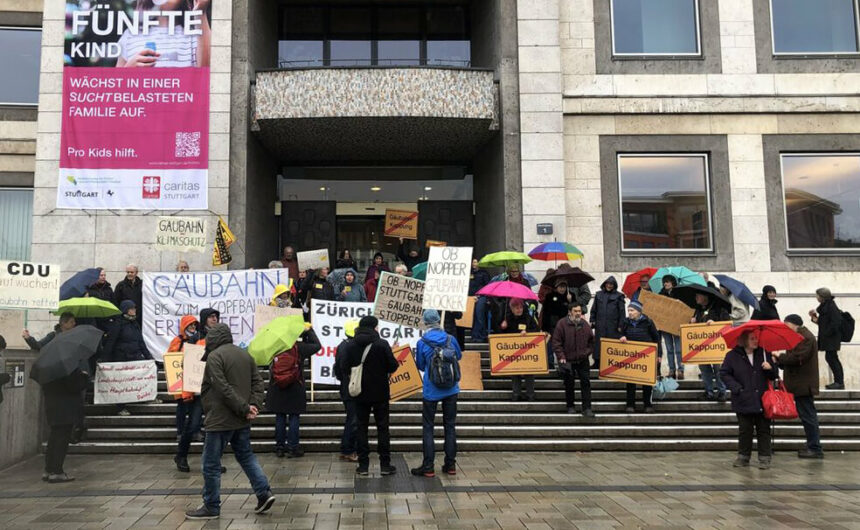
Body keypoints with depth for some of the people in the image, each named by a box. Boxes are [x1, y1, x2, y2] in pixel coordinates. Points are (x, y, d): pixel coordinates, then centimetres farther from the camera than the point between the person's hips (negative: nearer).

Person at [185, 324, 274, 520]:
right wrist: (254, 405, -4)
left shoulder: (215, 356, -12)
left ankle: (211, 507, 11)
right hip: (241, 421, 8)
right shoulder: (245, 355, 12)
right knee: (246, 456, 18)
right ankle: (264, 492, 11)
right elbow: (258, 383, 7)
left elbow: (223, 388, -21)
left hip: (220, 420, -8)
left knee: (211, 465, 4)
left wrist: (245, 408, -17)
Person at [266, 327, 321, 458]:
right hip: (295, 389, -3)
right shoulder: (299, 347, -12)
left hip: (277, 389, 3)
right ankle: (293, 447, 5)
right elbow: (317, 345, 1)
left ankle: (279, 447, 16)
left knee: (280, 418, 10)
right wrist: (309, 331, 11)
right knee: (294, 417, 4)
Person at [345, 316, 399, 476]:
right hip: (380, 394, -2)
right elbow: (393, 366, -11)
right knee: (382, 428, 7)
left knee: (361, 428, 9)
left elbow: (347, 369, 2)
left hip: (360, 394, 3)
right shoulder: (382, 344, -12)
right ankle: (385, 465, 8)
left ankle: (363, 465, 9)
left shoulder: (352, 346, -1)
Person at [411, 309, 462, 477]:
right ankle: (450, 465, 17)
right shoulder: (450, 339, -3)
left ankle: (428, 467, 5)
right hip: (451, 389, 3)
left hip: (431, 391, -3)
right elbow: (459, 356, 15)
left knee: (428, 427, 5)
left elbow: (420, 366, 2)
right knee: (450, 426, 12)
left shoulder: (422, 343, -10)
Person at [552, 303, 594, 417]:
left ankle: (587, 408, 4)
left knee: (585, 383, -1)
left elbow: (591, 340, 14)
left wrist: (588, 352, 3)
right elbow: (556, 342, -9)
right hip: (567, 360, -2)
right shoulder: (562, 324, -9)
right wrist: (561, 356, -14)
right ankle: (570, 406, 25)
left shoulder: (585, 324, 3)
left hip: (582, 360, 3)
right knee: (569, 385, 10)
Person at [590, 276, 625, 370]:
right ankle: (597, 362, 13)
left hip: (613, 326, -3)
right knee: (598, 344, 5)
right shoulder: (599, 295, 13)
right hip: (600, 326, 3)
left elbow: (622, 311, 1)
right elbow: (594, 309, 17)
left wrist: (620, 326, -4)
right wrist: (592, 321, 9)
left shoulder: (619, 296, 3)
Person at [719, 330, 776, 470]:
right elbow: (724, 374, 0)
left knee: (763, 430, 5)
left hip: (762, 401, 2)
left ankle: (764, 458, 14)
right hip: (744, 402, -2)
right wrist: (736, 388, -11)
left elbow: (773, 376, 11)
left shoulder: (764, 353, 5)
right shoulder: (733, 356, -4)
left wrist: (770, 369, -12)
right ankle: (743, 457, 19)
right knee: (745, 430, 7)